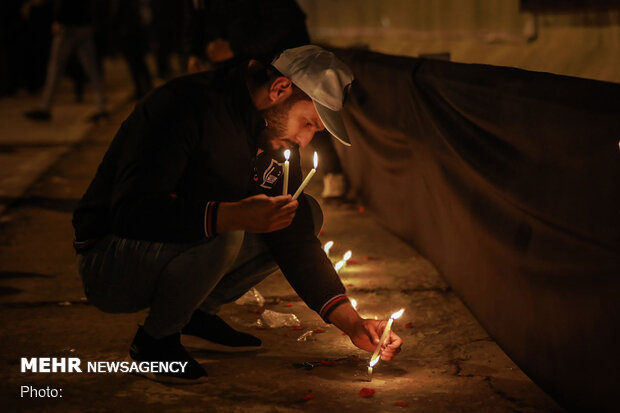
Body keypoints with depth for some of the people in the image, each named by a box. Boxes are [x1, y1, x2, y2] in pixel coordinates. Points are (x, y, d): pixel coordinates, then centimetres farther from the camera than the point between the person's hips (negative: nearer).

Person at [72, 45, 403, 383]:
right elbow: (131, 211, -34)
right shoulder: (184, 105, -24)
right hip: (109, 268, -8)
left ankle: (198, 317, 7)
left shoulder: (277, 138, 1)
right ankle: (154, 339, -9)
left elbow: (296, 242, 3)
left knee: (306, 214, 3)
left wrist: (352, 323, -6)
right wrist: (233, 215, -44)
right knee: (223, 235, -35)